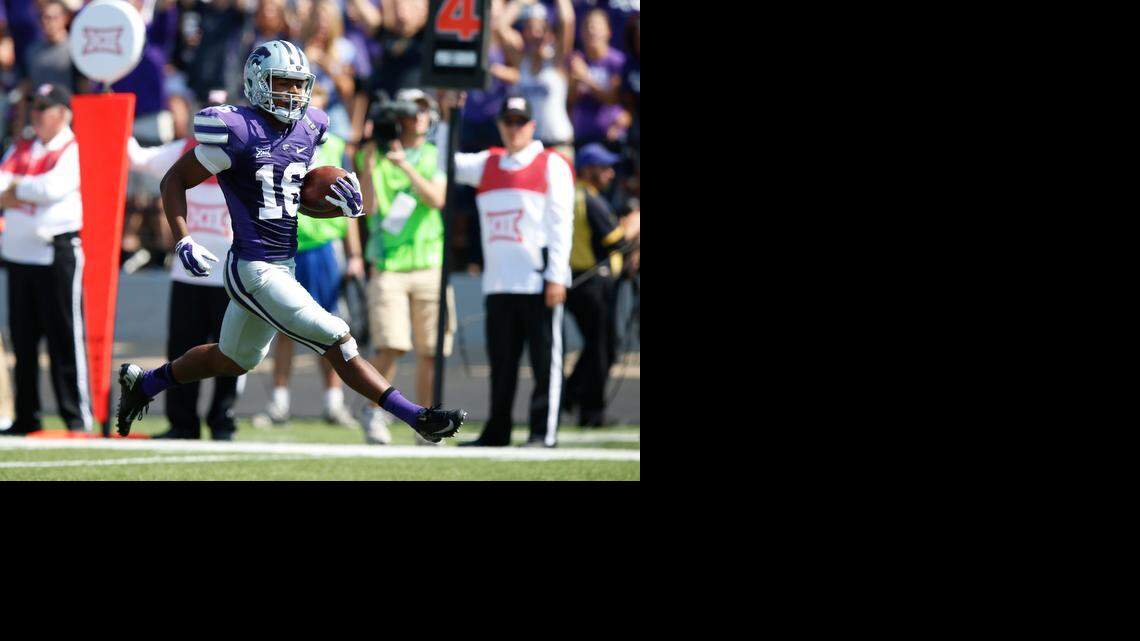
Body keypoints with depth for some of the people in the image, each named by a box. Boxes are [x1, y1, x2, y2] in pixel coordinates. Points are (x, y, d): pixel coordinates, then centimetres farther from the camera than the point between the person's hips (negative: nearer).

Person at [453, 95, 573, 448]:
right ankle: (497, 432, 11)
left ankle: (544, 432, -3)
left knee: (545, 359, -4)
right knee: (501, 362, 8)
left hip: (539, 283, -5)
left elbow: (561, 223, -4)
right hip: (498, 283, 5)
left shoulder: (552, 165, 1)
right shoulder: (486, 164, 17)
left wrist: (557, 276, -12)